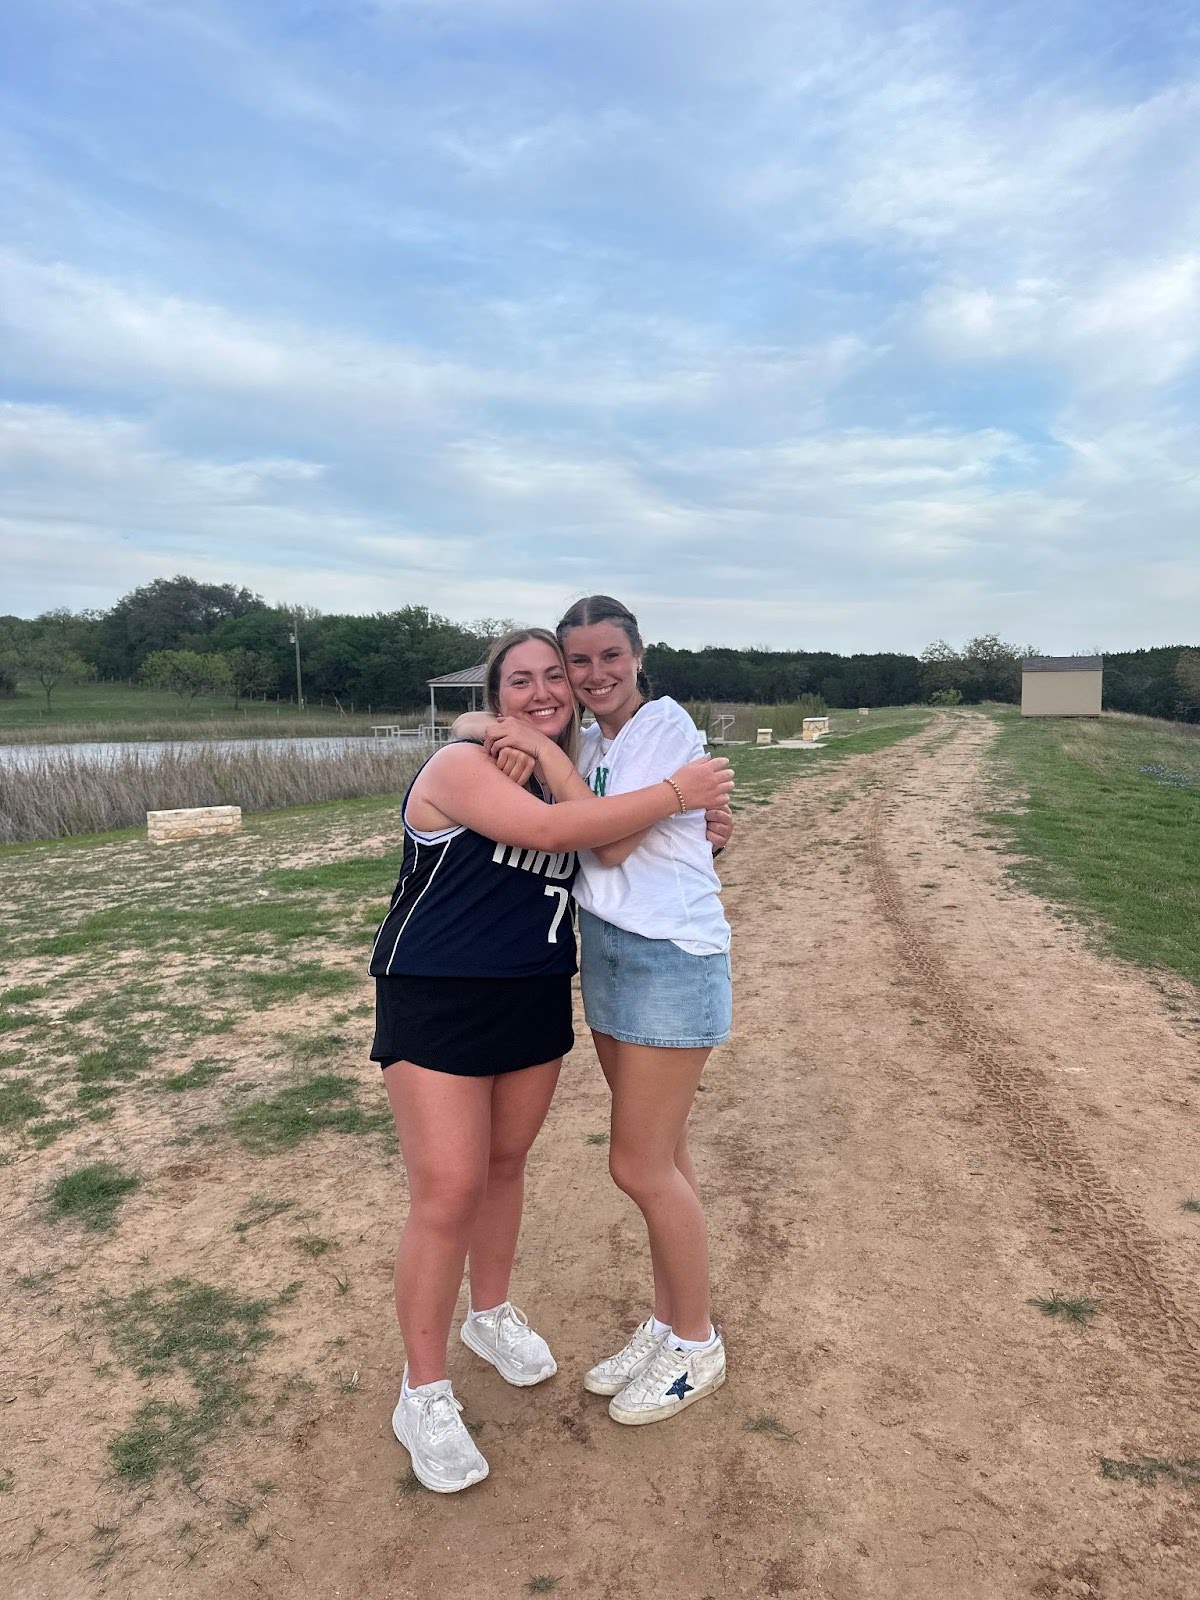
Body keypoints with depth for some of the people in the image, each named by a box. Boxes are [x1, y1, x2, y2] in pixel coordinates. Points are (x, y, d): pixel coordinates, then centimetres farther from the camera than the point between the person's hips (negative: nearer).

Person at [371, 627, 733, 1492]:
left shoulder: (571, 775, 7)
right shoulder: (461, 764, -15)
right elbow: (549, 830, -29)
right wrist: (672, 793, -25)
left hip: (537, 1001, 7)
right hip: (438, 1001, -6)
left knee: (506, 1163, 19)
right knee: (448, 1193, -4)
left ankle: (492, 1313, 44)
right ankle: (424, 1395, 15)